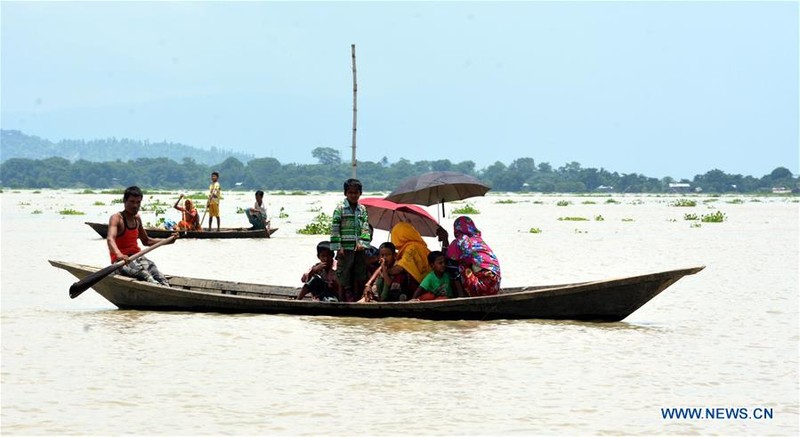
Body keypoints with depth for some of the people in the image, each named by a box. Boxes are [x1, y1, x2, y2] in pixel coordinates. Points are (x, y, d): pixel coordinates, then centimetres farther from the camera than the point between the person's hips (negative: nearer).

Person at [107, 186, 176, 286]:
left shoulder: (137, 218, 16)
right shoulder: (116, 218, -7)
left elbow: (146, 241, 31)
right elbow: (110, 239, -27)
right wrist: (118, 254, -47)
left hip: (137, 257, 7)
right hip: (121, 262, -7)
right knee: (144, 274, -36)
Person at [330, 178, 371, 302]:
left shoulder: (362, 209, 11)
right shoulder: (340, 208, -3)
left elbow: (366, 227, 9)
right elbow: (334, 228, -6)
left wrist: (362, 242, -7)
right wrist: (338, 247, -11)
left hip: (359, 248, 4)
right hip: (345, 248, -4)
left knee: (360, 274, 7)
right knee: (344, 274, -3)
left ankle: (358, 299, 13)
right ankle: (345, 298, 0)